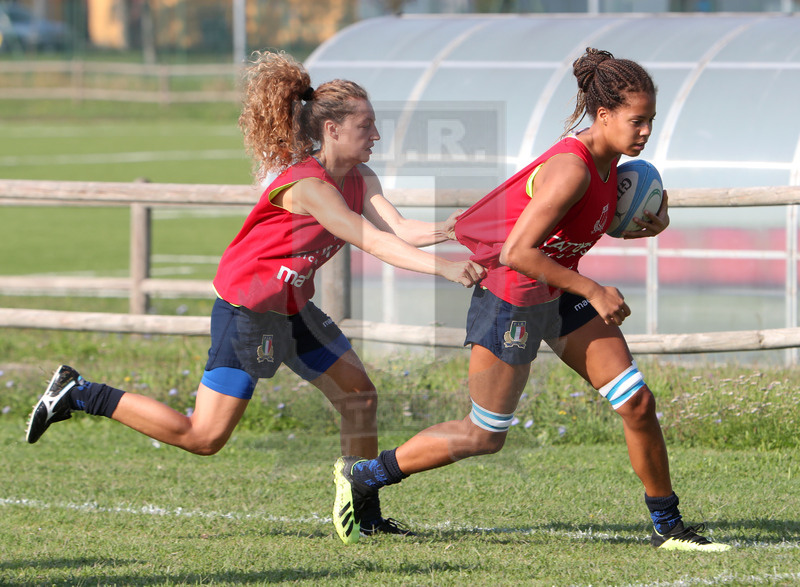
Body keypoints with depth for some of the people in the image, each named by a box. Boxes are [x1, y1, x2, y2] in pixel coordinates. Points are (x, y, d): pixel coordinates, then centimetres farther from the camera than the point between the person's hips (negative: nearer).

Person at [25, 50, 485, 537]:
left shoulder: (358, 180, 4)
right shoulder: (307, 185, -25)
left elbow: (401, 230, -9)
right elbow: (375, 243, -30)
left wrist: (449, 229, -25)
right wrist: (442, 268, -34)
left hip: (292, 310, 10)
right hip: (246, 310, -10)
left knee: (360, 395, 7)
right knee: (204, 436, -8)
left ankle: (364, 515, 18)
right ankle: (80, 395, 2)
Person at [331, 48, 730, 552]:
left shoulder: (609, 160, -1)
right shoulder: (571, 169, -29)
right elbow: (518, 252, -31)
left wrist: (651, 223, -2)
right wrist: (592, 291, -26)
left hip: (562, 297, 8)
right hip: (512, 297, -8)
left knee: (638, 402, 1)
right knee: (485, 436, 3)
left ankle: (668, 527, 14)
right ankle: (360, 475, 18)